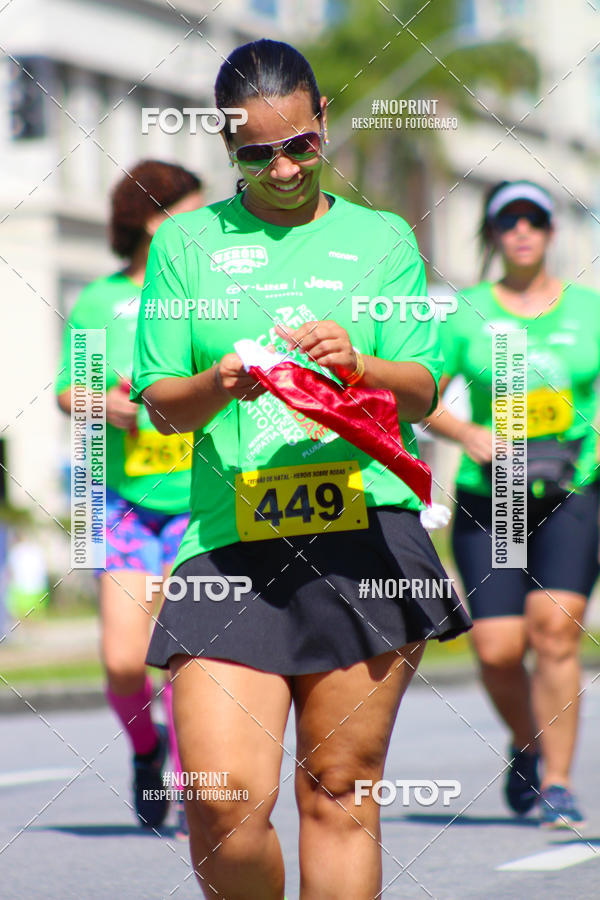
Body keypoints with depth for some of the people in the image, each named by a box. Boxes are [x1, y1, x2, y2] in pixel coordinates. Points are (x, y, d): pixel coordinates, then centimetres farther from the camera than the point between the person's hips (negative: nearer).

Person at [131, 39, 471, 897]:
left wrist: (357, 365, -14)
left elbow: (423, 392, 7)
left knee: (339, 794, 1)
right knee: (225, 801, -11)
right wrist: (216, 386, -12)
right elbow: (159, 402, 10)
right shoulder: (186, 242, 14)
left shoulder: (382, 238, 14)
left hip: (367, 534, 0)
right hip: (230, 543, 0)